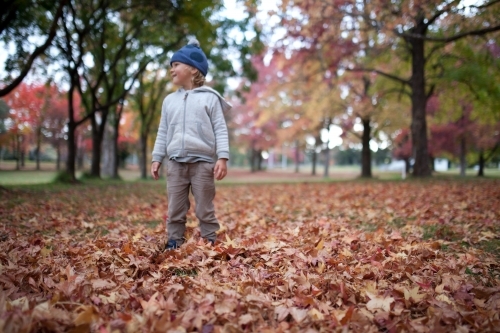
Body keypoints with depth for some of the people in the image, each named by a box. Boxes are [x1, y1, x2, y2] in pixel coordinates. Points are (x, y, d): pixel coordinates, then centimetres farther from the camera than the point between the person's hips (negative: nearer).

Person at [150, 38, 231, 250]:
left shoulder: (210, 97, 2)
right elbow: (163, 132, 16)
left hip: (203, 161, -4)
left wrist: (222, 157, -13)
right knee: (175, 210, 8)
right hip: (175, 162, 4)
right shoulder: (169, 100, 15)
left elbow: (220, 130, -3)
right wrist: (157, 159, 10)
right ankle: (173, 244, 16)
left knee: (205, 210, 3)